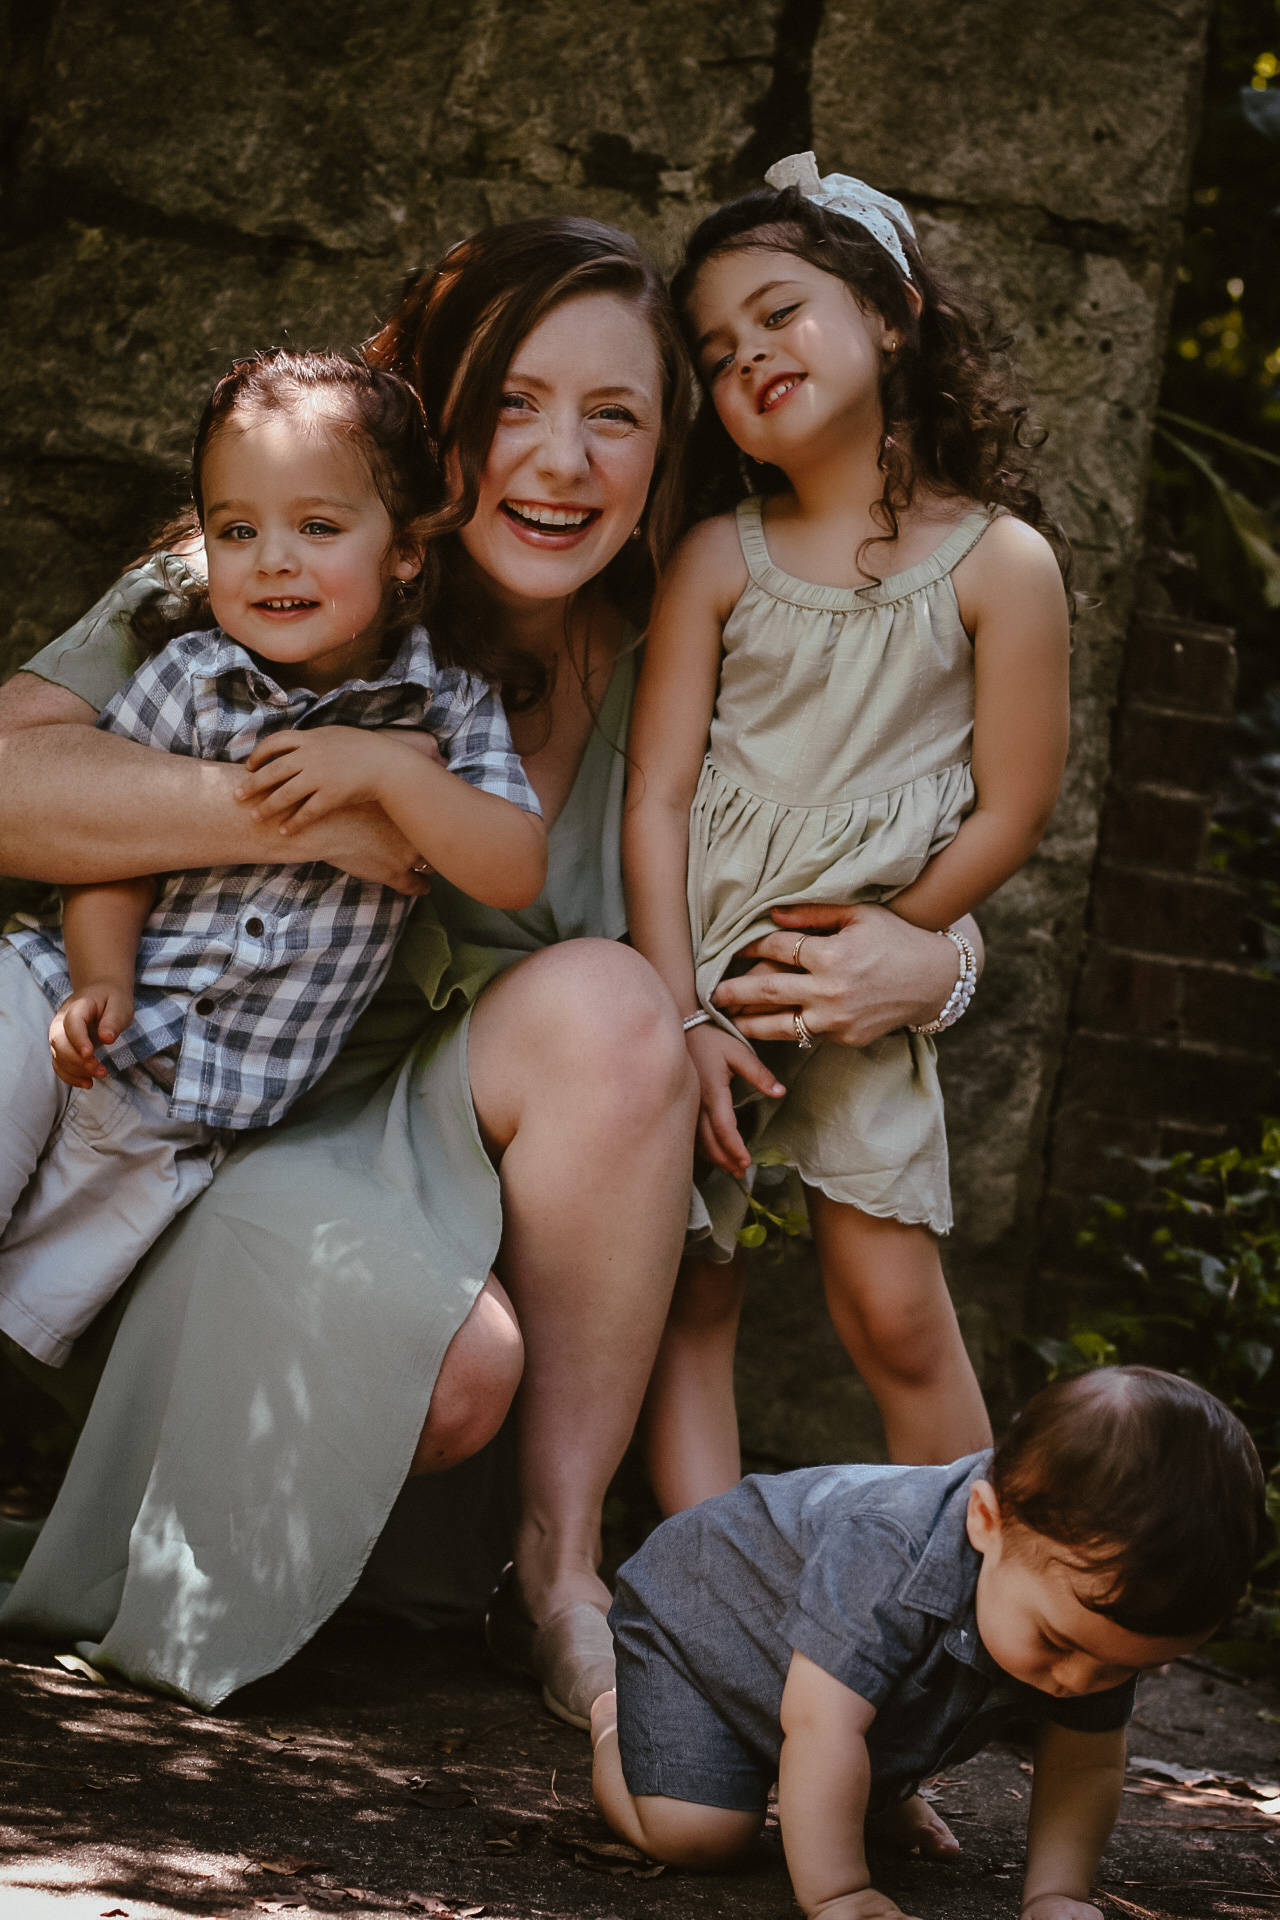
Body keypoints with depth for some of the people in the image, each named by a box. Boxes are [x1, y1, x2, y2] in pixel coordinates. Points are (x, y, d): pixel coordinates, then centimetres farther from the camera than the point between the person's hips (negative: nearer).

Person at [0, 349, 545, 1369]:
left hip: (177, 1128, 0)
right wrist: (100, 980, -16)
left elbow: (518, 870, -10)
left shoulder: (449, 704, -2)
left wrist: (385, 770, -22)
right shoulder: (189, 678, -2)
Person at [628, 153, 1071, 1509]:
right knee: (684, 1295, -3)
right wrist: (683, 1013, -11)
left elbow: (1010, 813, -3)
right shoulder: (718, 561, 1)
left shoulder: (998, 563, -4)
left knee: (896, 1314, -4)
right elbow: (656, 794, -3)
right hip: (695, 958, 2)